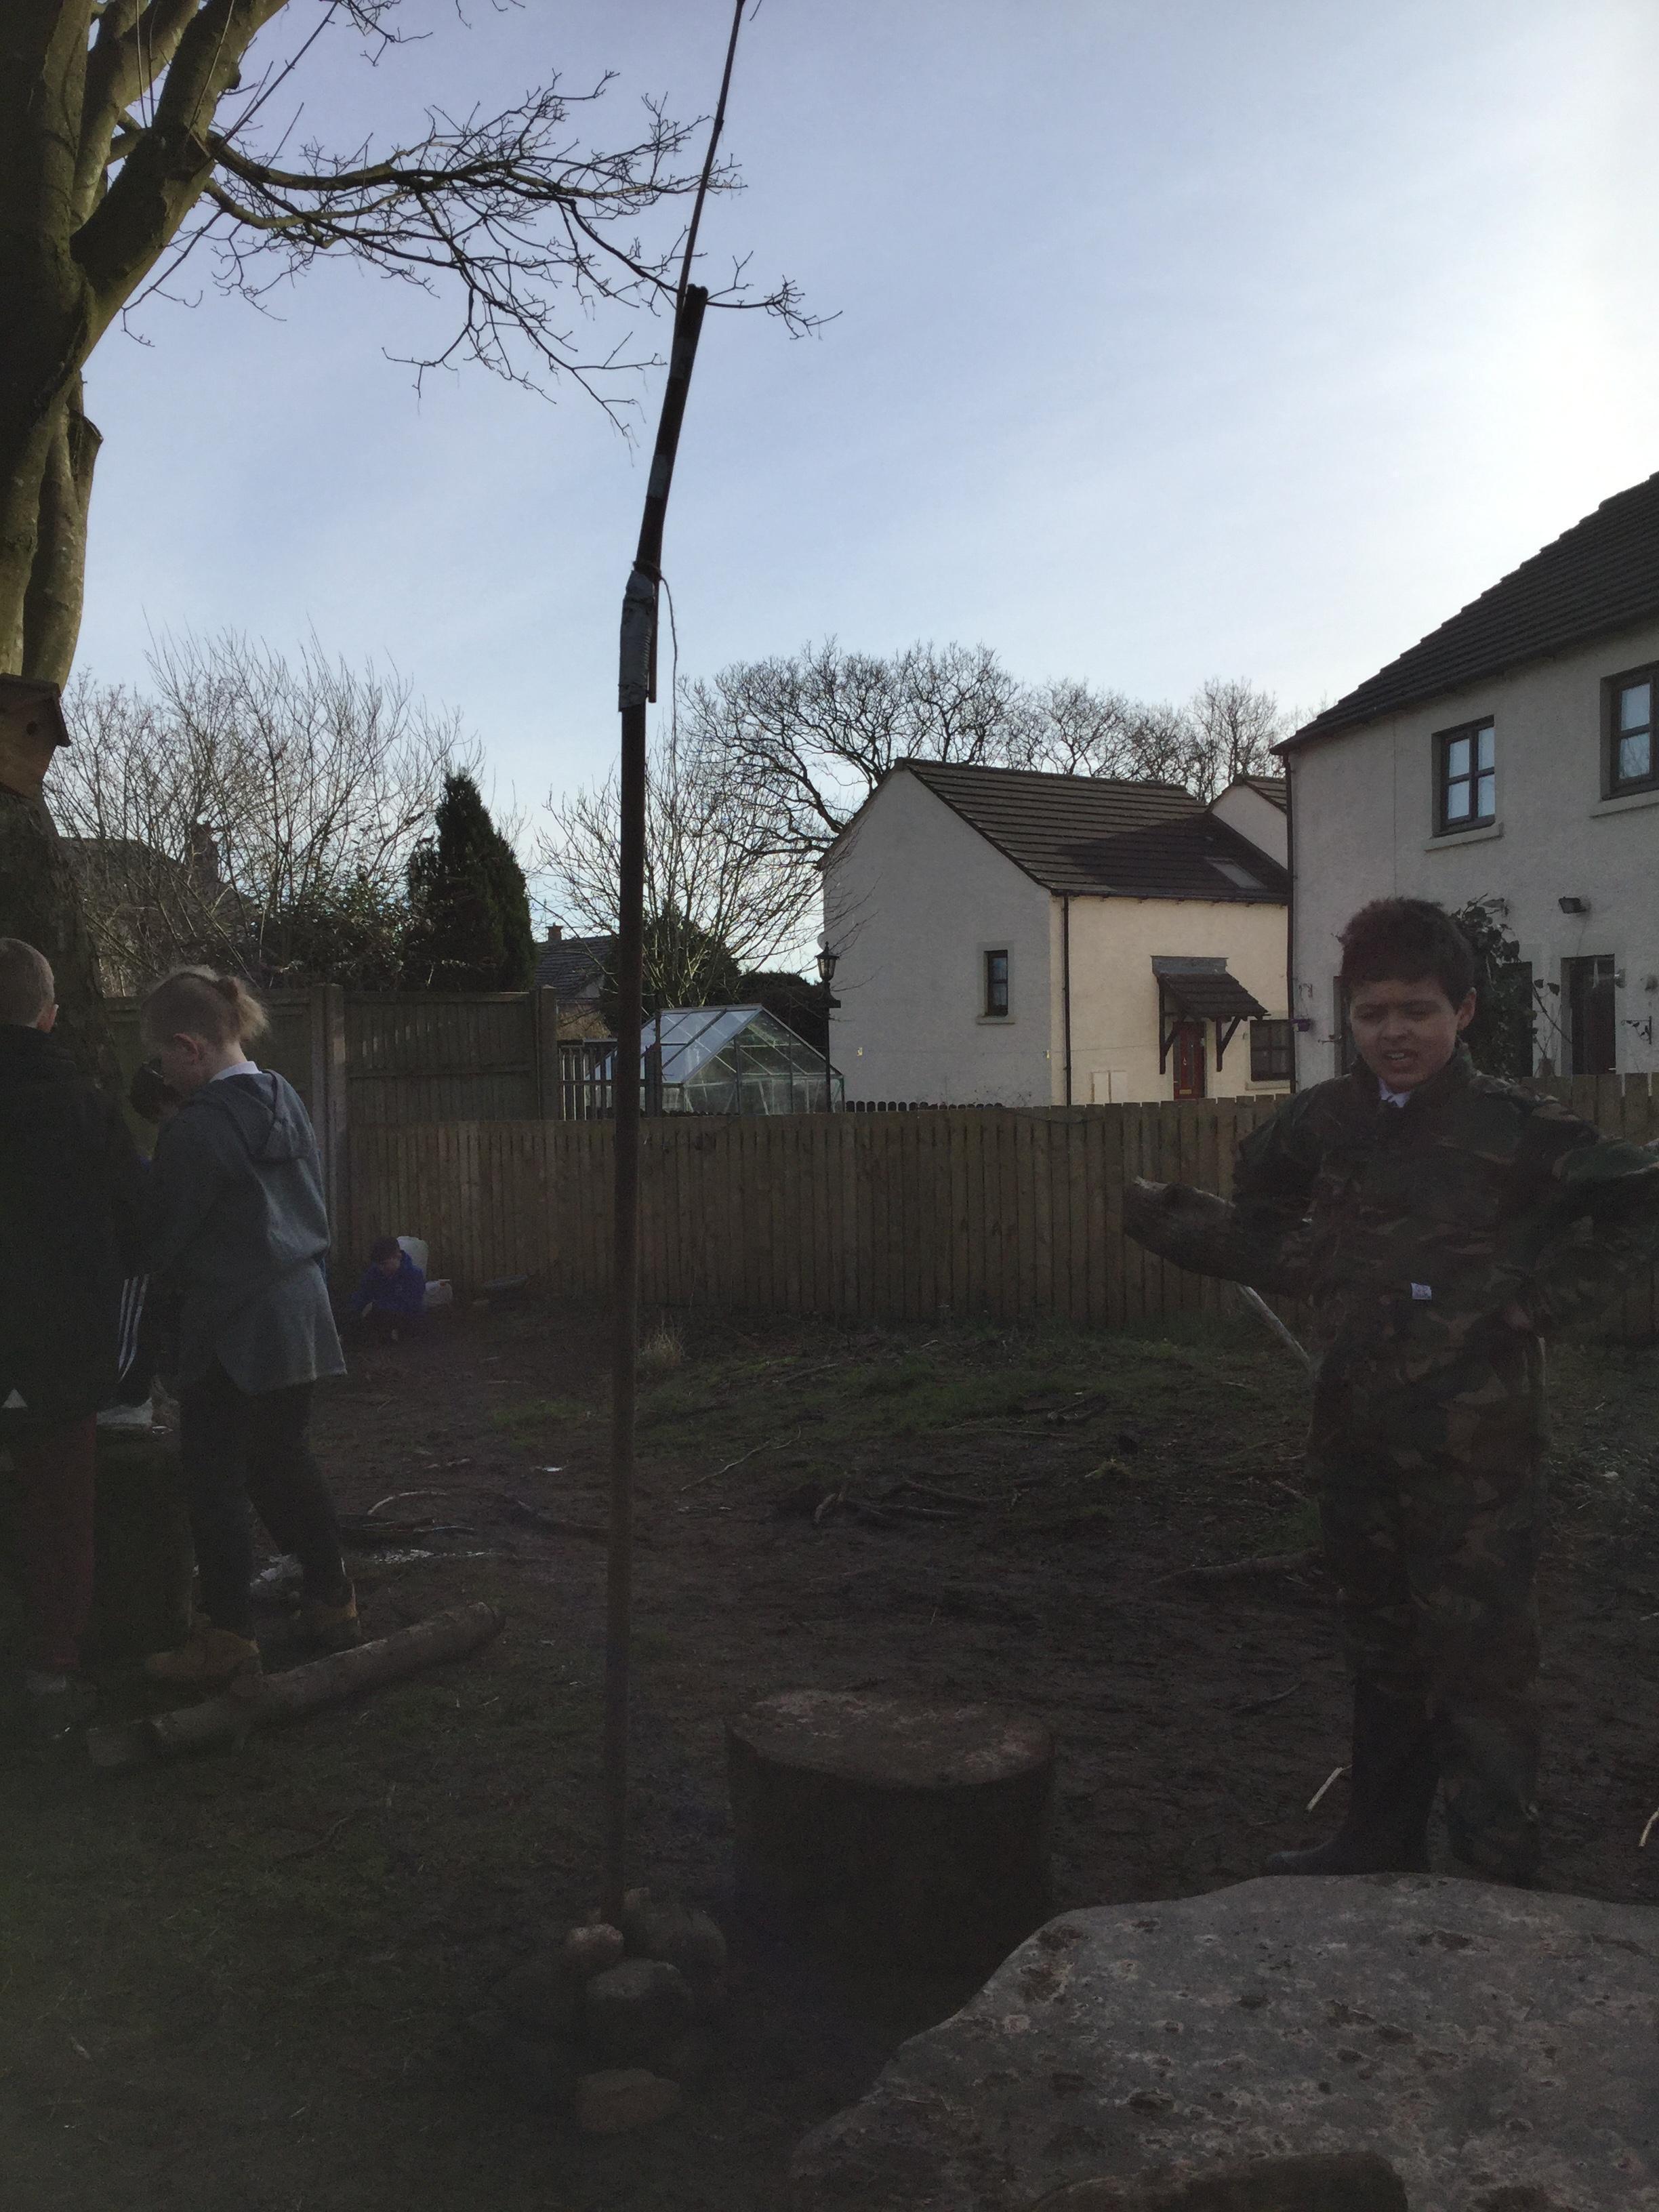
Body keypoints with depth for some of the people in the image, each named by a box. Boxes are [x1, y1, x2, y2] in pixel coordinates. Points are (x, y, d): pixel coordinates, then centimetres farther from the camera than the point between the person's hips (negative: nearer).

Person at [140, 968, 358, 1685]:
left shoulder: (197, 1128, -18)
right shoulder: (284, 1100, 6)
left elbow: (163, 1241, -10)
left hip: (232, 1328, -8)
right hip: (300, 1310, 8)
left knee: (215, 1476, 4)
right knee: (285, 1455, 18)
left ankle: (228, 1637, 11)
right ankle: (332, 1600, 27)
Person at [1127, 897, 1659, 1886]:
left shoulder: (1513, 1126, -11)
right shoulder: (1325, 1120, 4)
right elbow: (1265, 1227, 19)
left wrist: (1542, 1298, -12)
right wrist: (1173, 1224, 2)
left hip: (1475, 1449, -6)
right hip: (1359, 1441, 6)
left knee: (1479, 1665, 1)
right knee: (1384, 1654, 20)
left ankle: (1500, 1879, 14)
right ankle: (1382, 1842, 36)